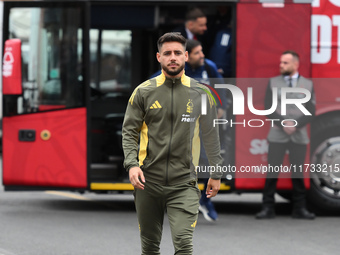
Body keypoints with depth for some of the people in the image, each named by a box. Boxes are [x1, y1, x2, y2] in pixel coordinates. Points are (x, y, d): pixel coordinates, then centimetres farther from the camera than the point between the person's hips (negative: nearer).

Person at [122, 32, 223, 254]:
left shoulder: (200, 93, 3)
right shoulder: (144, 92, 2)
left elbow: (211, 134, 11)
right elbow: (129, 131, 4)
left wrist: (216, 174, 13)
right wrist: (132, 164, -11)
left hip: (184, 183, -1)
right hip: (148, 181, 1)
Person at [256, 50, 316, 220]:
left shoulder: (308, 84, 7)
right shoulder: (273, 82, 7)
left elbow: (310, 111, 2)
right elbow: (268, 107, 0)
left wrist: (296, 125, -12)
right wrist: (284, 123, -12)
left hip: (299, 135, 0)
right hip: (277, 135, 0)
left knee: (298, 172, 4)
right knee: (272, 172, -2)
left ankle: (299, 208, 9)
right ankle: (268, 207, 1)